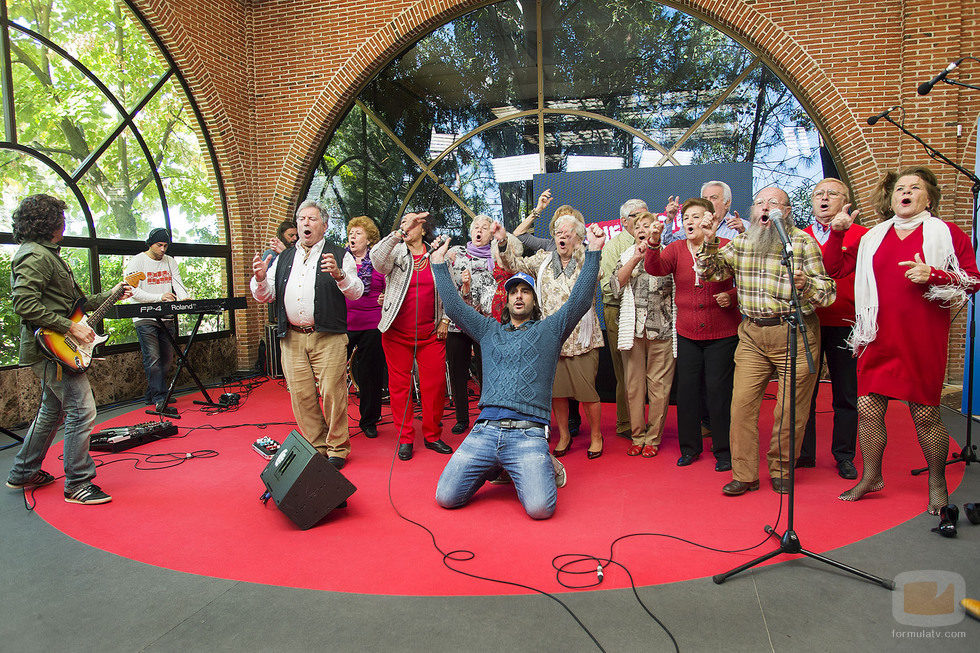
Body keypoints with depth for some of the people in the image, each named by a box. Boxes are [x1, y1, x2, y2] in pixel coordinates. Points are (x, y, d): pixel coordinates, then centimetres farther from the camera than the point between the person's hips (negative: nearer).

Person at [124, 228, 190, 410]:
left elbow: (178, 284, 5)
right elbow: (134, 291, -13)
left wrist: (185, 299, -18)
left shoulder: (170, 262, 13)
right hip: (145, 318, -5)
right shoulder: (137, 261, -3)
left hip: (167, 318, 5)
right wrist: (159, 297, -26)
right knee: (152, 359, -13)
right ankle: (160, 398, -13)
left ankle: (151, 395, 18)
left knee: (167, 359, 6)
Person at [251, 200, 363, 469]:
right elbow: (265, 296, 16)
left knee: (332, 393, -8)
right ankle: (316, 447, 19)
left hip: (328, 338, -4)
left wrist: (339, 275, -23)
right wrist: (260, 279, -5)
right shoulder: (283, 259, 20)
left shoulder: (339, 256, 7)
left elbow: (356, 291, -4)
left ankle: (337, 448, 8)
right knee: (301, 395, 4)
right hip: (292, 338, 4)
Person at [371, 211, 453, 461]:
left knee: (435, 385, 2)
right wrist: (400, 232, -29)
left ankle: (432, 435, 19)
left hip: (430, 333, 1)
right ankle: (405, 439, 18)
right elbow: (376, 258, -21)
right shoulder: (396, 252, 2)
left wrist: (445, 319, 6)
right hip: (397, 333, -1)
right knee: (399, 385, 5)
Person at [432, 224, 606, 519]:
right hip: (485, 430, 3)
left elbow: (580, 300, 3)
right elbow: (454, 306, 20)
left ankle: (538, 468, 13)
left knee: (540, 508, -23)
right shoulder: (490, 330, 23)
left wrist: (593, 251, -3)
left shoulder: (549, 329, 15)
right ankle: (495, 467, 20)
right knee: (446, 497, -8)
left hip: (528, 432, -3)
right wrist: (438, 264, 19)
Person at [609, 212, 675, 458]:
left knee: (658, 386, -1)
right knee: (633, 385, 5)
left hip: (662, 329, -2)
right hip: (633, 329, 3)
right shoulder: (627, 255, 16)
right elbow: (615, 285, 2)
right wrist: (635, 259, -5)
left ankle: (653, 438, 11)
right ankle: (637, 437, 16)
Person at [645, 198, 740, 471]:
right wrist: (653, 244, -31)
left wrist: (732, 296, -15)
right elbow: (655, 268, -14)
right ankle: (690, 447, 25)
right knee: (687, 391, 8)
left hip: (722, 335, -3)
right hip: (687, 335, 3)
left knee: (718, 391, 1)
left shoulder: (726, 248, -4)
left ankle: (724, 451, 18)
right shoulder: (676, 249, 4)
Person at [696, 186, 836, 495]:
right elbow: (710, 272, 8)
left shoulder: (803, 242, -2)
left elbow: (828, 291, -4)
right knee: (742, 404, -1)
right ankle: (744, 474, 10)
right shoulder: (741, 242, 10)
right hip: (752, 334, 3)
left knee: (790, 409, 3)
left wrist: (805, 285, -26)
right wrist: (709, 241, -6)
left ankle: (780, 470, 23)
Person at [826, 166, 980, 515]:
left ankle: (937, 483, 23)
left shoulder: (946, 233, 6)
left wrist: (933, 275, -14)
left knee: (925, 414, 2)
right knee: (867, 407, 2)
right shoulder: (873, 237, 14)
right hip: (879, 337, 3)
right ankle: (871, 477, 20)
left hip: (923, 337, -3)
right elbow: (835, 267, 15)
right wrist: (837, 233, 3)